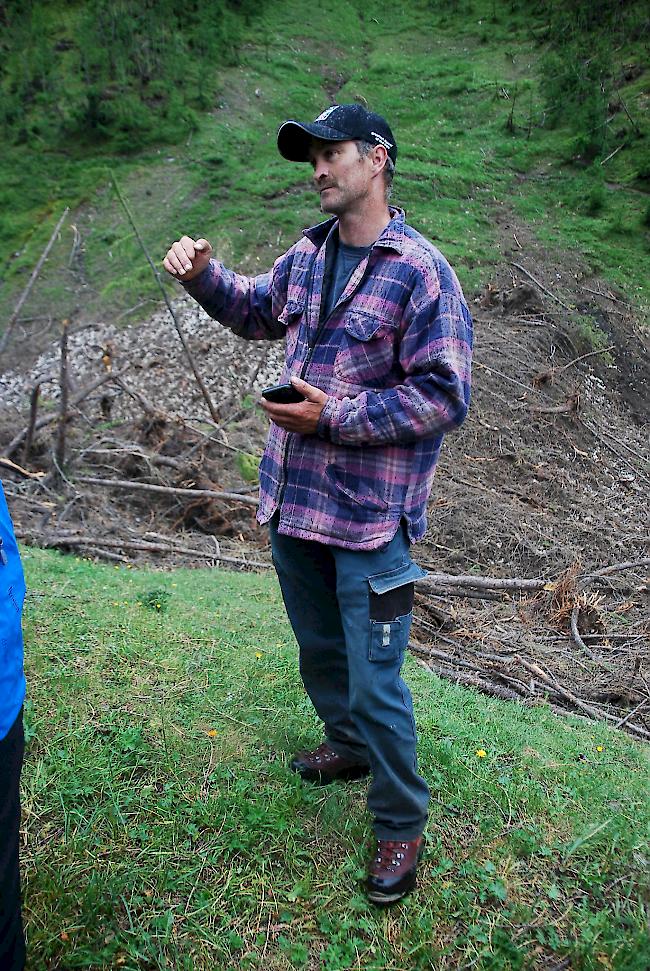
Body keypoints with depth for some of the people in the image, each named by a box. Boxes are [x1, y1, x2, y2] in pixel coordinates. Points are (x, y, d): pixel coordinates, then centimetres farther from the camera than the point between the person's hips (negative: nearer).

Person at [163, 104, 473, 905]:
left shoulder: (421, 272, -16)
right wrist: (204, 276, 7)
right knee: (318, 650, 24)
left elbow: (444, 397, -18)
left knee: (374, 683, 2)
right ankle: (349, 746, 51)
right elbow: (258, 312, 25)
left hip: (371, 516, -7)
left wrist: (335, 415, -20)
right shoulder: (307, 255, 6)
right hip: (292, 500, 7)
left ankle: (401, 824, 24)